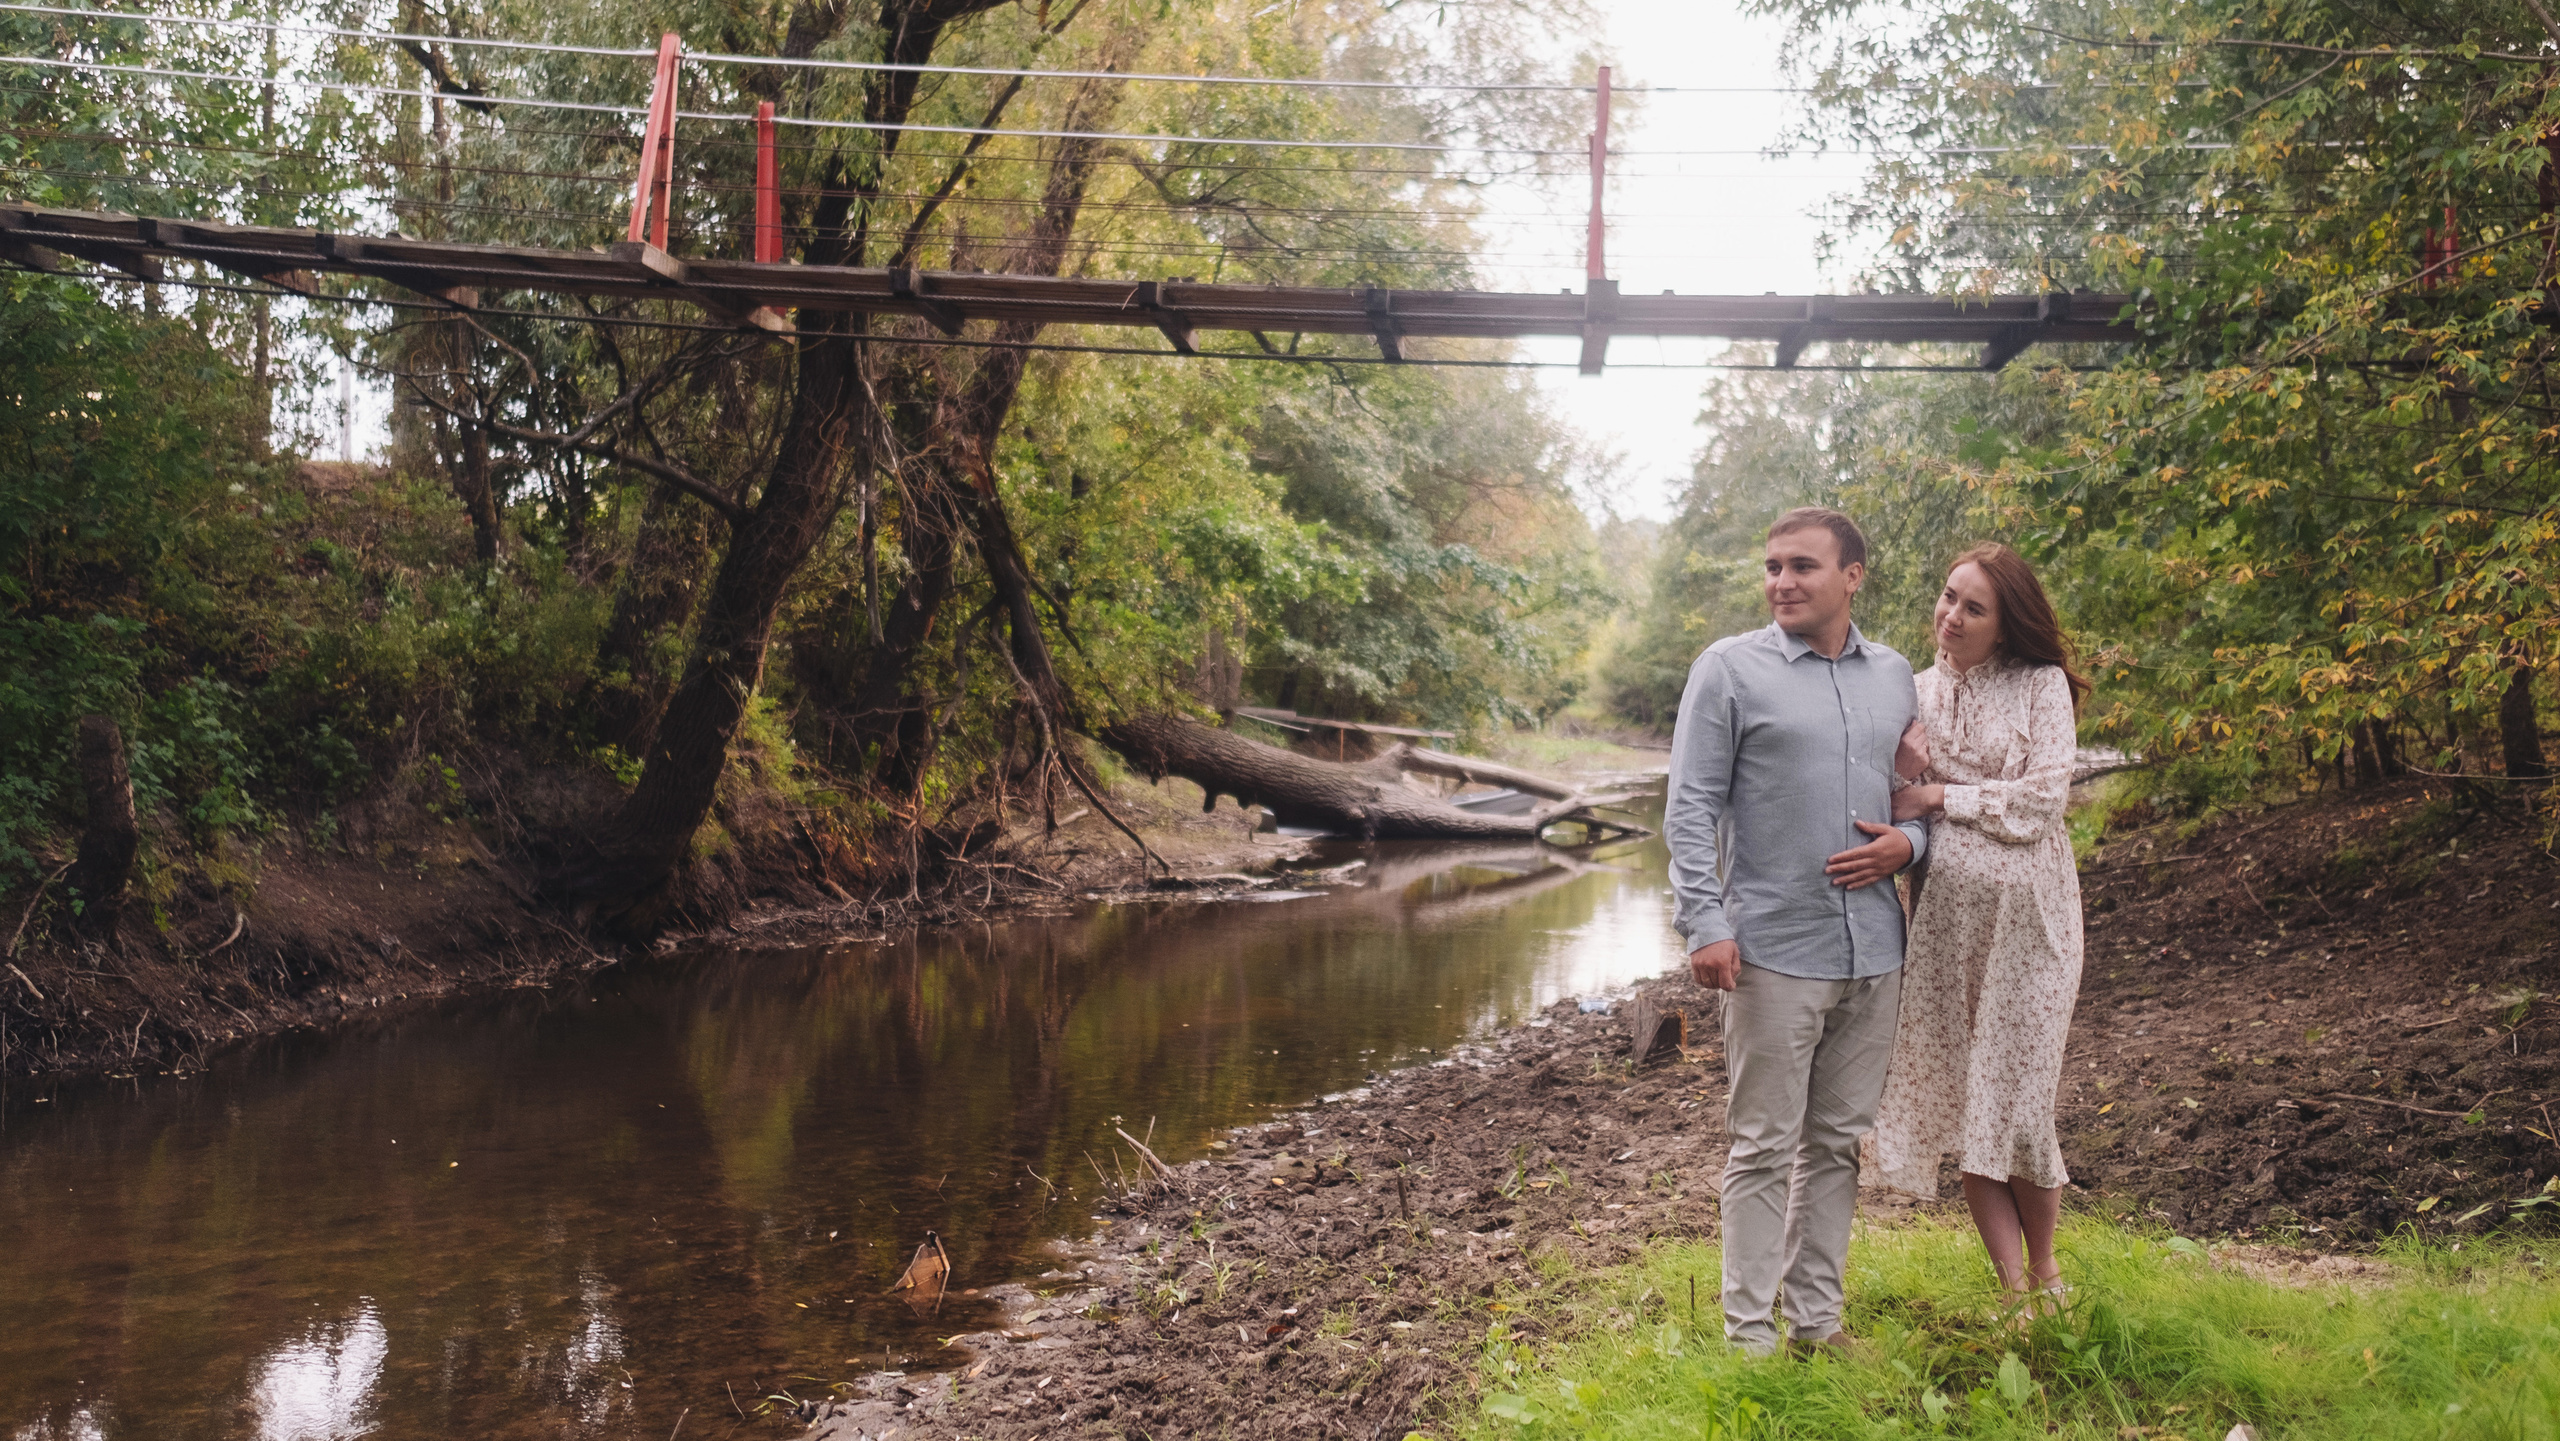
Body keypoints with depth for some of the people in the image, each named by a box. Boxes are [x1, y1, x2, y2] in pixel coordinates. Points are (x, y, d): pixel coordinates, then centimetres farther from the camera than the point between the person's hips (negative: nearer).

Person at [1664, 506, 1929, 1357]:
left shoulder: (1895, 677, 11)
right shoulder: (1730, 668, -3)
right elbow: (1690, 808, -6)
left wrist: (1906, 843, -4)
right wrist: (1705, 923, -16)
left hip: (1873, 950, 5)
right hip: (1775, 949, -5)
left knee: (1837, 1143, 13)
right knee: (1765, 1148, 0)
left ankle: (1818, 1319, 24)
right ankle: (1750, 1335, 9)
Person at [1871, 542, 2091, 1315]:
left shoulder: (2041, 685, 0)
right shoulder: (1919, 691, 10)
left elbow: (2042, 798, -9)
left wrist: (1941, 796, -9)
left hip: (2025, 910, -3)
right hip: (1943, 910, 3)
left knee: (2018, 1097, 0)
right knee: (1962, 1100, 3)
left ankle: (2045, 1268, 24)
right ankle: (2013, 1286, 14)